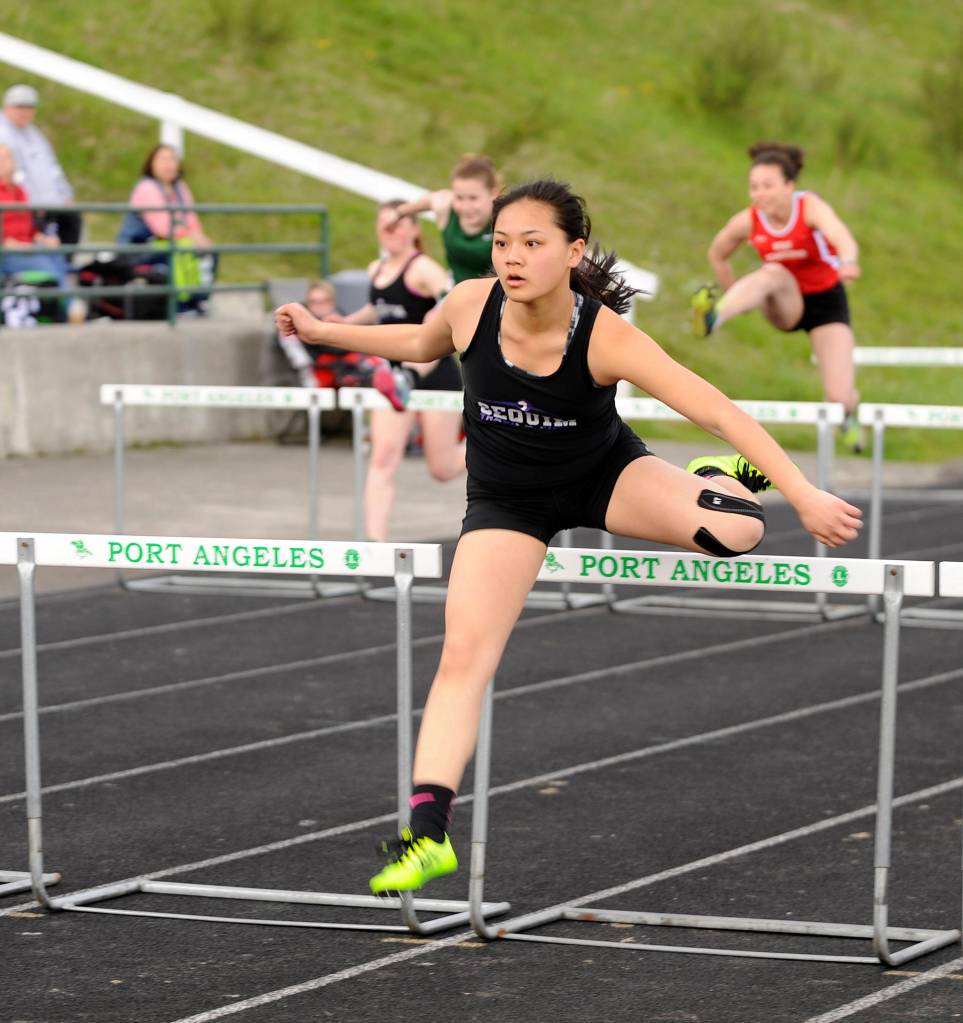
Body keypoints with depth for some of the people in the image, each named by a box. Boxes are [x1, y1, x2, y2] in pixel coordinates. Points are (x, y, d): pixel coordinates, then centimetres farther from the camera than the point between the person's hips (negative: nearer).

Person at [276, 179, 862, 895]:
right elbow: (421, 344, 6)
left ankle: (717, 480, 13)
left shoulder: (605, 337, -30)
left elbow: (718, 412, -32)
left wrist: (804, 495, -37)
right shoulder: (471, 306, -21)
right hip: (508, 501, 2)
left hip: (606, 475, -2)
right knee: (464, 655, -13)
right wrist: (321, 331, 6)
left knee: (732, 529, -27)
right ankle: (428, 833, -10)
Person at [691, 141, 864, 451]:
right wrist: (738, 297, 5)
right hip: (785, 305, 1)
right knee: (773, 273, -35)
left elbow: (842, 236, -47)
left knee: (839, 398, -12)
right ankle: (714, 316, -61)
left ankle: (849, 411, 28)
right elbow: (717, 254, 5)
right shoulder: (747, 222, -16)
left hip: (826, 301, -1)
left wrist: (848, 262, -69)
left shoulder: (811, 207, -25)